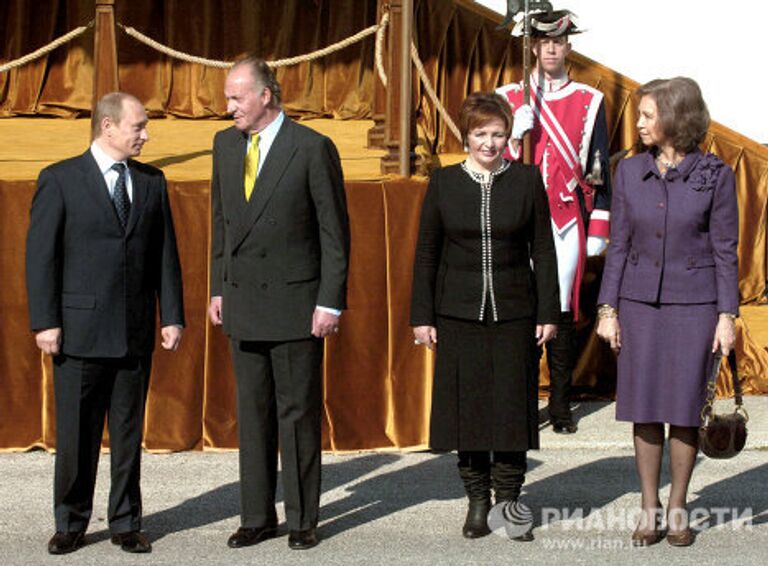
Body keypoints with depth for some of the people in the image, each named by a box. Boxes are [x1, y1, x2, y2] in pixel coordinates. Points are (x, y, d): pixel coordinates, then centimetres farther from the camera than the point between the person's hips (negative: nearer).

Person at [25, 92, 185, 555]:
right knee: (76, 433, 3)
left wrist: (172, 316, 3)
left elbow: (165, 254, 10)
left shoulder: (152, 182, 10)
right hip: (80, 330, -3)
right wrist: (45, 321, -9)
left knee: (129, 431, 9)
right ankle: (71, 523, 16)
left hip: (136, 331, 3)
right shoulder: (60, 180, -2)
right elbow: (41, 254, -4)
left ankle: (126, 522, 19)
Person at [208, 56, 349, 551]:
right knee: (253, 413, 10)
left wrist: (330, 302, -11)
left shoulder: (313, 148, -8)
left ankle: (302, 520, 13)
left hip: (296, 305, -5)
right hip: (243, 303, 5)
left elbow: (335, 231, -7)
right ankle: (257, 516, 19)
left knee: (299, 413, 2)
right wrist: (219, 288, 13)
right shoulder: (226, 145, 9)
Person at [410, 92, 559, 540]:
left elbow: (543, 250, 4)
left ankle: (508, 501, 14)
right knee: (466, 406, 4)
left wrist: (548, 313, -1)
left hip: (514, 313, 0)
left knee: (512, 406, 2)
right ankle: (477, 500, 15)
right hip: (458, 314, 0)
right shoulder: (444, 183, 3)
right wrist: (422, 316, 1)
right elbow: (426, 253, 6)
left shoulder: (527, 180, 2)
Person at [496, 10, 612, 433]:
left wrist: (598, 228, 3)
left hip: (567, 221, 0)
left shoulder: (588, 101, 7)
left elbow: (598, 169, 7)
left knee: (562, 310, 1)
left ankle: (560, 405, 11)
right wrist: (517, 134, -11)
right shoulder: (509, 98, 7)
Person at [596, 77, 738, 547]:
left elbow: (725, 250, -2)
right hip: (640, 302, 3)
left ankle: (678, 510, 16)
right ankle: (649, 511, 15)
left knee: (685, 409, 2)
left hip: (694, 303, -2)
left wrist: (727, 315, -6)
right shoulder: (629, 172, 3)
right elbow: (620, 244, 7)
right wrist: (608, 309, 3)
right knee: (644, 408, 5)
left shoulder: (715, 176, -5)